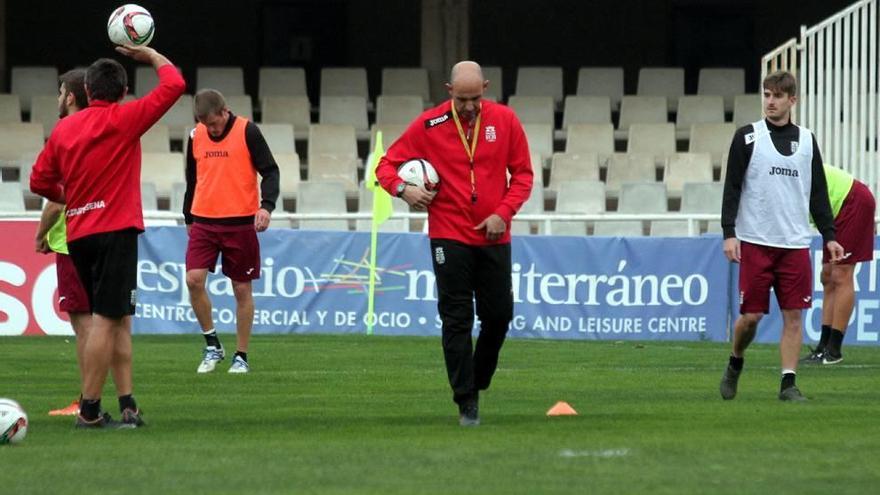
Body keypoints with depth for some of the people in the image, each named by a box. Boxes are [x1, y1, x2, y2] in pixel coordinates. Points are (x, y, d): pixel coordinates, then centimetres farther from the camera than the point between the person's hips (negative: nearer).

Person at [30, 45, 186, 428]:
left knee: (119, 321, 13)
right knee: (107, 320, -6)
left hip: (78, 235, 6)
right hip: (115, 231, -6)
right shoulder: (123, 120, -5)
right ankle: (89, 411, -8)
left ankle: (127, 405, 8)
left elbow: (40, 182, 13)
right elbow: (174, 84, -3)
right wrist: (151, 56, 13)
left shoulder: (63, 128, 10)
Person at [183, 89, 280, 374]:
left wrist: (266, 206, -22)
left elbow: (270, 171, -7)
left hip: (240, 222, -3)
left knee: (242, 289, 3)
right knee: (194, 280, -12)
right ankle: (212, 345, 4)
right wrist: (189, 218, 20)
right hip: (203, 222, 3)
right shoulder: (196, 136, 6)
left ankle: (241, 356, 12)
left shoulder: (247, 132, -6)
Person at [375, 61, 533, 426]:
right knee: (457, 320, -4)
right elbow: (387, 165, 2)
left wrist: (503, 212, -9)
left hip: (494, 237, 2)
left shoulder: (504, 120, 0)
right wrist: (402, 189, -19)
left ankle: (477, 381, 26)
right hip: (449, 237, -2)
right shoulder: (428, 125, -4)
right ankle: (467, 401, -1)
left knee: (499, 315, 4)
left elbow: (522, 174, 6)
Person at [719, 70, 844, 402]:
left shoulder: (806, 140, 11)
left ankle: (788, 384, 1)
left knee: (794, 314, -2)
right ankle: (735, 366, 22)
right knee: (751, 315, -3)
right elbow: (732, 187, 0)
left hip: (795, 244, 3)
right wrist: (729, 232, -9)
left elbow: (818, 194, 16)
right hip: (756, 241, -3)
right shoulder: (748, 137, 1)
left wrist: (829, 236, 9)